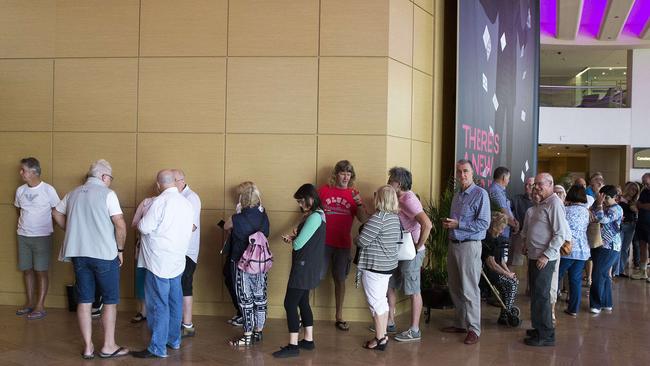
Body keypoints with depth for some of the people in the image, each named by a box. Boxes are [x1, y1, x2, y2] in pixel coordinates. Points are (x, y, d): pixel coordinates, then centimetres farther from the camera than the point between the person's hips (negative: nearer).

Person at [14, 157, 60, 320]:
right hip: (23, 236, 5)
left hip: (42, 236, -5)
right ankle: (30, 302, 22)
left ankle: (40, 306, 3)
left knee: (41, 271, -2)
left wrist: (42, 222, -2)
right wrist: (25, 222, 11)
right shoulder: (20, 190, 5)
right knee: (27, 270, 10)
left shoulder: (48, 190, -10)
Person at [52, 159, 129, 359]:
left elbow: (57, 213, 22)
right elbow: (120, 224, -17)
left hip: (78, 253, 6)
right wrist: (120, 249, -5)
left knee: (84, 300, 10)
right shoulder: (107, 194, -9)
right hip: (104, 254, -6)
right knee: (110, 301, 7)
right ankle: (108, 346, 11)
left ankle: (88, 347, 15)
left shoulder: (74, 193, 10)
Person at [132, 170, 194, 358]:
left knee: (158, 304, -2)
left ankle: (157, 348, 2)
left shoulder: (161, 201, -15)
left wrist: (139, 223, 7)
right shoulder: (187, 204, 7)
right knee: (174, 301, 16)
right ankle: (174, 340, 26)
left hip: (159, 262, -7)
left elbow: (144, 228, -14)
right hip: (178, 261, 7)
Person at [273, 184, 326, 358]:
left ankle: (293, 346, -3)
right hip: (307, 266, 10)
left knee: (290, 304, -7)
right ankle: (308, 340, 25)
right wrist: (293, 237, -1)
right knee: (302, 302, 17)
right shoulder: (314, 215, 12)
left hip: (304, 267, -10)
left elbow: (298, 244, -22)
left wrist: (292, 238, 0)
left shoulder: (314, 217, -20)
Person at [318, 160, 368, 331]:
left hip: (343, 244, 2)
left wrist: (359, 202, -15)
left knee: (340, 279, 10)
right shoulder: (324, 190, 0)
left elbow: (363, 220, -1)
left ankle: (339, 317, 20)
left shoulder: (353, 193, 5)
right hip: (323, 242, -2)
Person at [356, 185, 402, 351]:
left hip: (374, 267, -9)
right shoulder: (395, 217, 7)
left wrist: (355, 239, 1)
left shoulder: (378, 217, -21)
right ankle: (383, 335, 23)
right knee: (381, 301, 16)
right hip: (388, 265, 9)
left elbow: (361, 241, -19)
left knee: (376, 302, 0)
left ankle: (379, 340, 6)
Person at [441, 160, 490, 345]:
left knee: (469, 289, -5)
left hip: (469, 245, -8)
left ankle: (473, 329, 3)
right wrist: (448, 224, 5)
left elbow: (484, 223, -17)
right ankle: (461, 323, 24)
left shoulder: (480, 194, -9)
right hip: (453, 244, 8)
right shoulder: (457, 195, 16)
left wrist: (457, 224, -17)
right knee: (455, 288, 13)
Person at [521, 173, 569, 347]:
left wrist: (546, 255, -21)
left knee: (541, 296, -5)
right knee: (535, 294, 17)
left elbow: (561, 233, -20)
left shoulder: (554, 203, -14)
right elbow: (527, 230, 24)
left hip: (544, 259, -9)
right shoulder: (539, 205, 15)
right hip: (533, 256, 9)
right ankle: (539, 327, 28)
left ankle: (546, 335, 2)